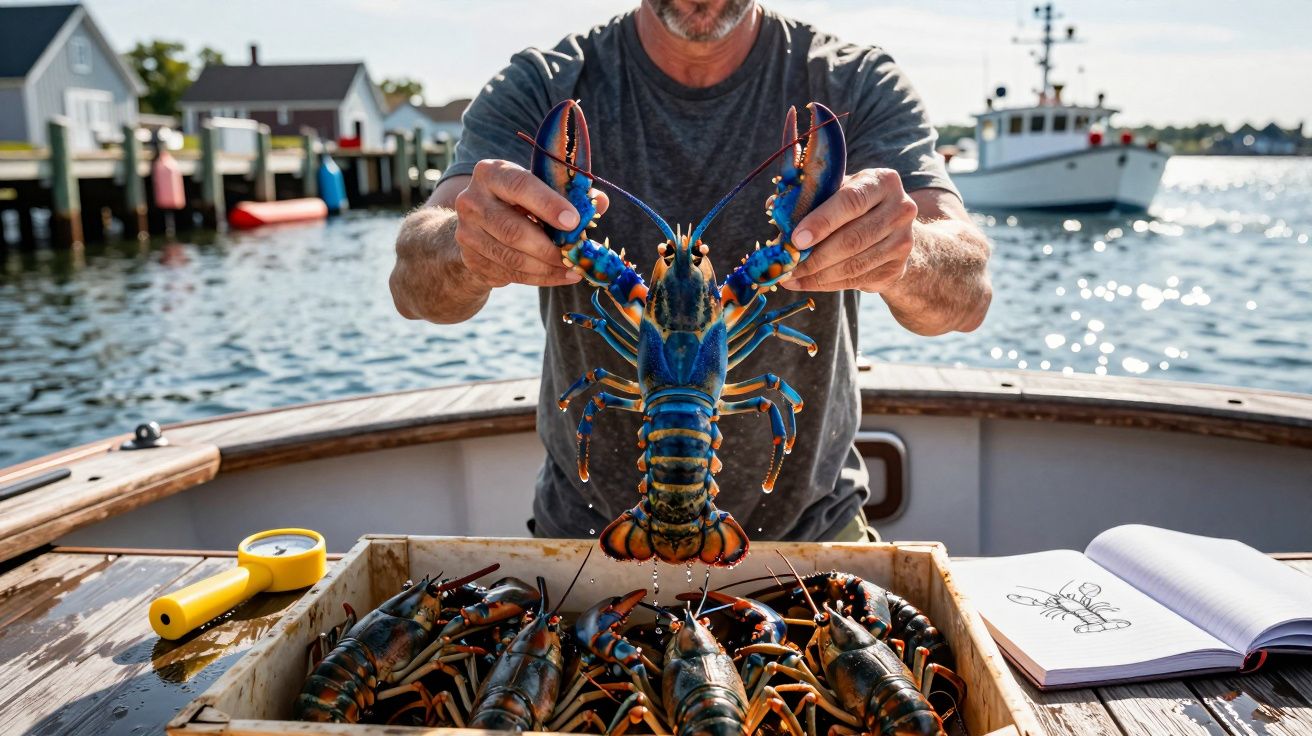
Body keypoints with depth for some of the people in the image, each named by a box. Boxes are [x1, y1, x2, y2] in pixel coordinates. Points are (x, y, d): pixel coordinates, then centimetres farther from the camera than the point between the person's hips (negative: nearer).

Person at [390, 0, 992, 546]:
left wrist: (903, 257, -42)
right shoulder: (542, 89, -7)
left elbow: (968, 295, -18)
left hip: (806, 524, 0)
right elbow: (415, 286, -19)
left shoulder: (857, 87, -6)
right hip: (589, 524, 1)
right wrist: (468, 252, -42)